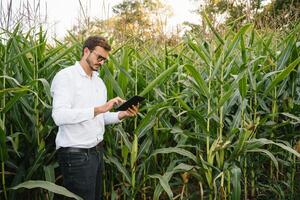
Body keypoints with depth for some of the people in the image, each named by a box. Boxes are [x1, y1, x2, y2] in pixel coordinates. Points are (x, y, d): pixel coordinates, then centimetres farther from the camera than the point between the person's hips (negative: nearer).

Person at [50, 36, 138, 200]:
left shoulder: (99, 82, 13)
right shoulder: (65, 76, -12)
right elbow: (59, 116, -26)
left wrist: (122, 115, -2)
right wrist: (99, 109, -31)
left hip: (97, 151, 8)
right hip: (76, 154, -8)